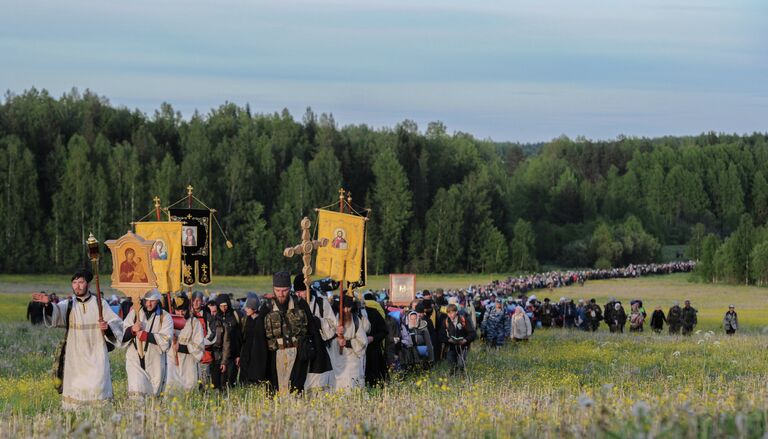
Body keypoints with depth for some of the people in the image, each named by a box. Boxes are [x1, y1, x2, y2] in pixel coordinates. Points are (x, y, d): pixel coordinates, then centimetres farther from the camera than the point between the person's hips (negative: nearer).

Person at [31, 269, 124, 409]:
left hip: (96, 355, -1)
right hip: (75, 356, 1)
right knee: (75, 387, -2)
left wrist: (108, 327, -16)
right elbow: (56, 311, -16)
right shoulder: (68, 305, 6)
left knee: (97, 386, -10)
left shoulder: (100, 303, 6)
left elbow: (117, 324, 6)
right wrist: (48, 304, -37)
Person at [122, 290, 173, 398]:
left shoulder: (165, 317, 1)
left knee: (154, 394, 8)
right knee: (136, 392, -15)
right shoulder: (134, 313, 7)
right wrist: (132, 330, -16)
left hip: (155, 362, 0)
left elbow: (166, 339, -12)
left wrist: (146, 335, -20)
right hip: (135, 359, 0)